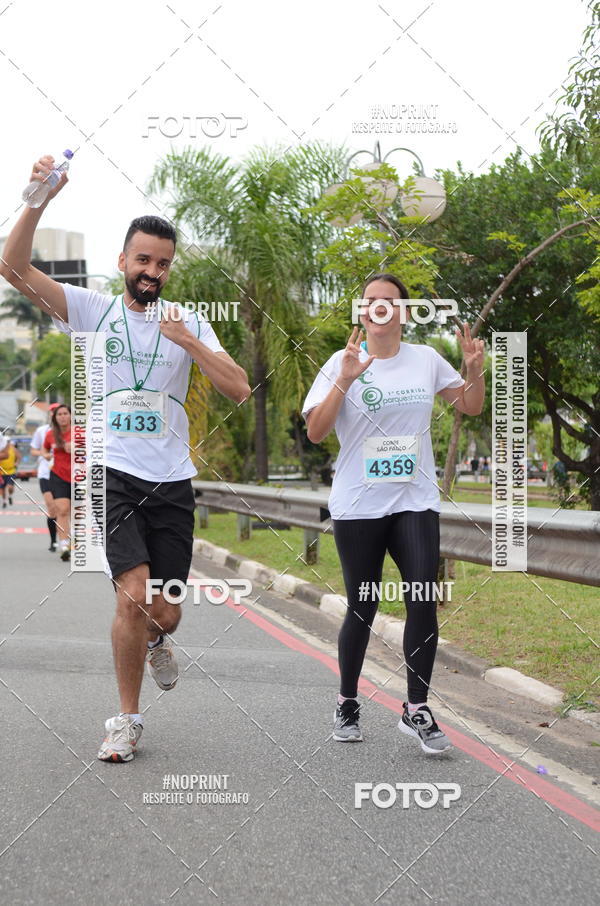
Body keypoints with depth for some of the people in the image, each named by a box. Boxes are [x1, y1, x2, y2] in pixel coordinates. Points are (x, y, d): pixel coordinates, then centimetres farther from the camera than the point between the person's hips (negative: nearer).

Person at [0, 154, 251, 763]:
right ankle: (127, 720, -1)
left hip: (172, 483, 2)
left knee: (165, 613, 5)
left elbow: (238, 391, -2)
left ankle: (157, 643, 45)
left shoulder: (189, 325, 7)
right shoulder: (94, 310, 2)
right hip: (114, 476, -2)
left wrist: (188, 341, -13)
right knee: (133, 594, -19)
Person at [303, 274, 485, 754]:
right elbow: (315, 432, -10)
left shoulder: (425, 359, 7)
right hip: (359, 505, -2)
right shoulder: (343, 362, -1)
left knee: (423, 601, -12)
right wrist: (345, 380, -22)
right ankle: (347, 703, 23)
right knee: (362, 610, 3)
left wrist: (475, 371, -2)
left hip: (416, 503, 2)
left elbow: (471, 407, 18)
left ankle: (417, 709, 0)